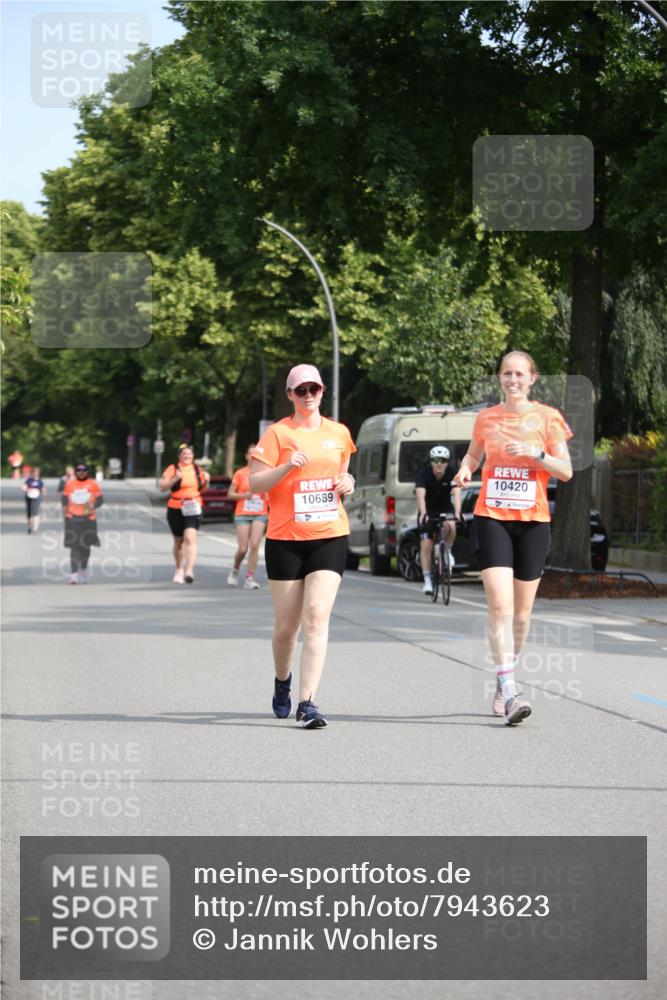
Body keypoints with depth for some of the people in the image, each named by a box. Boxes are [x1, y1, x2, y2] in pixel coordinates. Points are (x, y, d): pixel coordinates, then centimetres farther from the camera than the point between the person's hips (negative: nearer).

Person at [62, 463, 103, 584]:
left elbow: (100, 500, 3)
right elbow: (64, 498, 14)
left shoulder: (93, 484, 2)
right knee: (74, 546, -9)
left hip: (88, 518, 1)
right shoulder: (69, 484, 5)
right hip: (72, 519, -1)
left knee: (86, 545, 12)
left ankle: (83, 569, 34)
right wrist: (64, 506, -6)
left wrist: (93, 506, -16)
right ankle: (74, 573, -12)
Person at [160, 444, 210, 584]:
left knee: (190, 538, -18)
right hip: (176, 509, 0)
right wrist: (175, 479, -21)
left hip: (193, 509, 0)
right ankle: (179, 570, 30)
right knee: (179, 541, 11)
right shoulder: (172, 469, 0)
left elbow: (202, 488, 21)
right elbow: (163, 487, -7)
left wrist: (206, 481, 0)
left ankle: (189, 570, -26)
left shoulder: (197, 469, 10)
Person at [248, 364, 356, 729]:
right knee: (287, 623, 6)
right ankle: (282, 680, 37)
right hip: (285, 538, -1)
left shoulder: (339, 433, 11)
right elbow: (254, 483, -6)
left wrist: (347, 484, 4)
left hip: (330, 537, 2)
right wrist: (287, 466, -21)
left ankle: (307, 703, -16)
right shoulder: (277, 433, -1)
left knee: (317, 616, -14)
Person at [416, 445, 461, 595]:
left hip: (445, 509, 0)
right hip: (428, 511, 0)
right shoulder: (423, 474, -22)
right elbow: (420, 495, -35)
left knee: (450, 527, -33)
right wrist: (423, 514, -53)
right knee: (426, 545, -10)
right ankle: (427, 581, -1)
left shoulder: (452, 473, -19)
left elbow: (456, 493, -32)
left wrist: (457, 512, -49)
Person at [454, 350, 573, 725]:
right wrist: (465, 469, 1)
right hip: (492, 518, 0)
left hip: (533, 521, 0)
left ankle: (504, 683, 25)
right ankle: (509, 692, -20)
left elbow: (566, 471, 0)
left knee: (521, 612, 7)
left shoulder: (547, 417, 2)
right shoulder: (486, 418, 7)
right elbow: (473, 455, 23)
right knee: (500, 605, -15)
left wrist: (535, 453, -16)